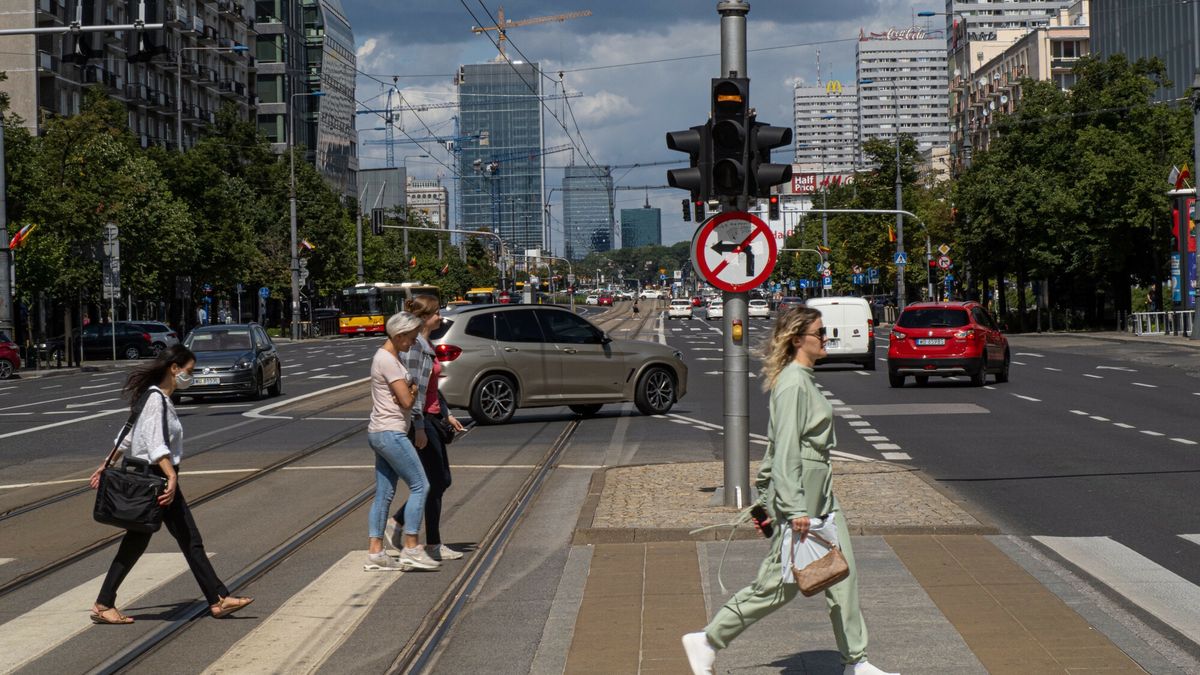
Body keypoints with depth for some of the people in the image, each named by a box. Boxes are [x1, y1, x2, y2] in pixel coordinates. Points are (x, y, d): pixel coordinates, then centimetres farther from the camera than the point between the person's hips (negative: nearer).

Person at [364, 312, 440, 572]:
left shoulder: (391, 357, 16)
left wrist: (411, 390, -6)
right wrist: (413, 392, 5)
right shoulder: (388, 361, -15)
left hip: (381, 433, 10)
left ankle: (375, 552, 9)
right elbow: (407, 401, -17)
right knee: (420, 485, -6)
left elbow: (408, 392, 17)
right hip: (390, 433, -10)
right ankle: (411, 549, -5)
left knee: (384, 494, 9)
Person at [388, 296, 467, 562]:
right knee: (436, 482, -3)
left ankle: (396, 523, 19)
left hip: (430, 419, 10)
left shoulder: (426, 345, 15)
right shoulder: (415, 346, -16)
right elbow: (414, 389, -21)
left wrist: (447, 415, 21)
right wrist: (419, 428, -23)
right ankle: (434, 545, 7)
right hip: (420, 420, -10)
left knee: (442, 481, 12)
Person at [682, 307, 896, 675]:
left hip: (820, 493, 10)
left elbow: (774, 443, 18)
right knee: (779, 583, -2)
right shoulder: (792, 384, -18)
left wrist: (765, 496, 21)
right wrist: (796, 509, -25)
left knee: (842, 575, 9)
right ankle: (706, 642, 8)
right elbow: (786, 450, -23)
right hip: (800, 493, -10)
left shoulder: (802, 379, 12)